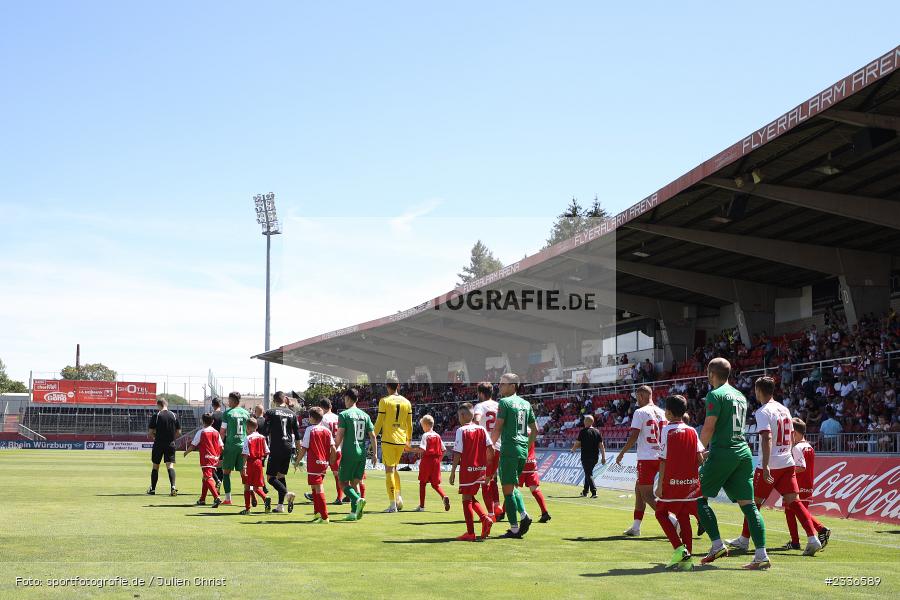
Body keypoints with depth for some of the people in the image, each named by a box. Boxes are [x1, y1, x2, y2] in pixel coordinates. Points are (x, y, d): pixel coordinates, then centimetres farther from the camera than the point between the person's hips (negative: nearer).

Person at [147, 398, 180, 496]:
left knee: (155, 467, 11)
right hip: (171, 444, 2)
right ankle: (173, 487, -21)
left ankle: (152, 489, 19)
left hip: (158, 444, -2)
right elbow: (179, 432, 5)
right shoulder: (174, 415, 2)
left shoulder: (156, 416, -7)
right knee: (170, 465, -2)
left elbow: (150, 432, -5)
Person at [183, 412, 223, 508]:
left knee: (208, 478, -12)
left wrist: (186, 452, 17)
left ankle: (216, 498, -29)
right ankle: (202, 499, 27)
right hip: (214, 459, 6)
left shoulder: (201, 432, -6)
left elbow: (193, 445, -1)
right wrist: (218, 457, 22)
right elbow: (221, 447, 8)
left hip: (205, 458, -6)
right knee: (205, 479, 19)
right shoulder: (216, 432, 8)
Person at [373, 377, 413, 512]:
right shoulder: (406, 402, 8)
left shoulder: (384, 401, -6)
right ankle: (398, 497, 9)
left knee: (389, 471, -2)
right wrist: (408, 440, 24)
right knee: (394, 469, 21)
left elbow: (379, 422, -6)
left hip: (388, 440, -5)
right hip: (401, 440, 5)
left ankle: (393, 505, -4)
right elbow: (409, 424, 13)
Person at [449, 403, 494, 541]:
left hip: (467, 469, -6)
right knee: (471, 498, 20)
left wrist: (453, 471, -6)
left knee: (466, 499, 1)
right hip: (480, 468, 6)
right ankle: (485, 518, 0)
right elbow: (491, 449, 3)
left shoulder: (461, 430, -9)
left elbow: (458, 453, -11)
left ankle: (470, 533, 0)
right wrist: (485, 463, 15)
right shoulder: (482, 429, 6)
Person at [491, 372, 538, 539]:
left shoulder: (504, 402, -7)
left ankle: (514, 528, -4)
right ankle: (524, 515, 1)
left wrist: (491, 445, 2)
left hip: (509, 450, -7)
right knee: (513, 486, 21)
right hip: (523, 451, 7)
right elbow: (535, 430, 17)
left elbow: (498, 429, -11)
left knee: (508, 489, -2)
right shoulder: (526, 404, 15)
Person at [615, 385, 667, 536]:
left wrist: (621, 453, -3)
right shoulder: (661, 413, 11)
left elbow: (633, 436, -13)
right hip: (659, 457, 8)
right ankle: (636, 527, 22)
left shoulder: (640, 412, -9)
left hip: (646, 458, -8)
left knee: (647, 495, -4)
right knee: (638, 489, 19)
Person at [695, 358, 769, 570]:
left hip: (722, 453, -7)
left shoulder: (715, 395, -6)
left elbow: (708, 427, -13)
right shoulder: (741, 396, 18)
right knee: (748, 504, 3)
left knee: (699, 497, 4)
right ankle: (761, 554, -5)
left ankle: (717, 545, -5)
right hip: (743, 452, 7)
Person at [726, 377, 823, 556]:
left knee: (754, 502, 7)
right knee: (793, 501, 2)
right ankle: (813, 539, -11)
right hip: (787, 463, 6)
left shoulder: (763, 412, -11)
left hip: (770, 465, -6)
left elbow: (767, 438, -22)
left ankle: (744, 540, 15)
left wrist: (765, 466, -26)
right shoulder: (784, 410, 13)